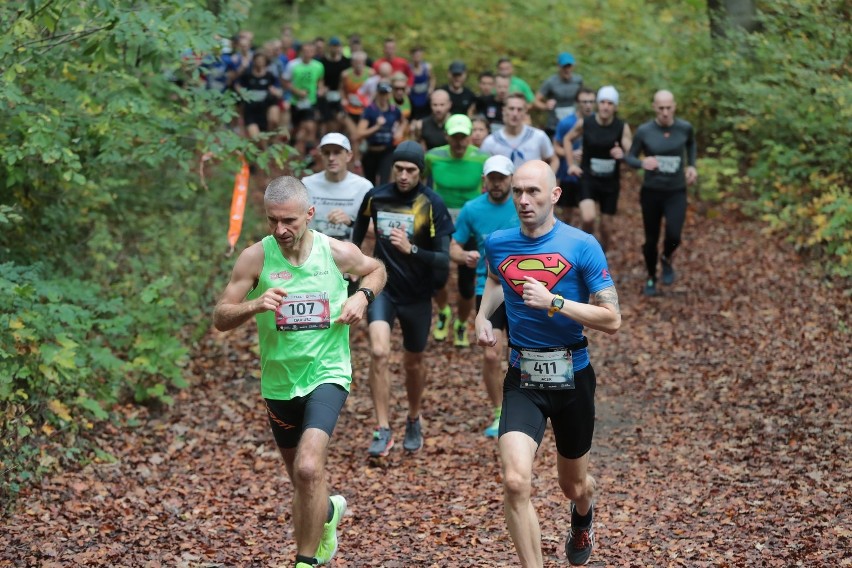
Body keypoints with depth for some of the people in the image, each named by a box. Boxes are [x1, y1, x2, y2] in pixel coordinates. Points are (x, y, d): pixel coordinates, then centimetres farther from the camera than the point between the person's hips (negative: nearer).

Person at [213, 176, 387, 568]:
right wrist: (254, 305, -28)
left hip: (327, 374, -2)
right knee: (303, 480, 18)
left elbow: (376, 270, 15)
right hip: (279, 382, 2)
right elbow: (220, 319, -8)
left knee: (309, 469, -24)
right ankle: (328, 511, 53)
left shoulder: (338, 252, -8)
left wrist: (363, 296, -6)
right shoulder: (255, 258, -10)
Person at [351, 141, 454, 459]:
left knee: (413, 363, 14)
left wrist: (411, 249, -33)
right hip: (382, 286, 1)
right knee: (379, 352, -20)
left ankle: (414, 422, 40)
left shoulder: (432, 205, -13)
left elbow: (443, 259, -18)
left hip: (417, 295, -1)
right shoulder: (375, 197, -4)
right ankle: (383, 431, -12)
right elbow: (359, 230, 18)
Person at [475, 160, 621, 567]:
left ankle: (582, 518, 58)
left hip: (572, 376, -1)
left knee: (573, 485, 20)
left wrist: (553, 302, -24)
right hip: (522, 379, 1)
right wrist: (483, 316, 8)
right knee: (515, 482, -22)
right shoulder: (497, 244, -1)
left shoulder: (582, 246, -12)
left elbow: (612, 320, -16)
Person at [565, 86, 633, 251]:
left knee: (605, 228, 9)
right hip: (588, 178, -1)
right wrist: (571, 164, 2)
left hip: (611, 181, 1)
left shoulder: (622, 127, -9)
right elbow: (568, 139, 11)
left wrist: (623, 155, -32)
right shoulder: (584, 123, -8)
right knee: (588, 218, -25)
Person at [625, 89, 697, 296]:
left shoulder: (685, 128, -6)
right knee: (651, 239, 9)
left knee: (673, 236, -19)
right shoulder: (644, 131, -10)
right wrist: (642, 162, -23)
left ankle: (667, 259, 16)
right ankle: (651, 278, 35)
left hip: (676, 193, 0)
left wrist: (692, 165, 5)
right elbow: (629, 158, -2)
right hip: (651, 192, 0)